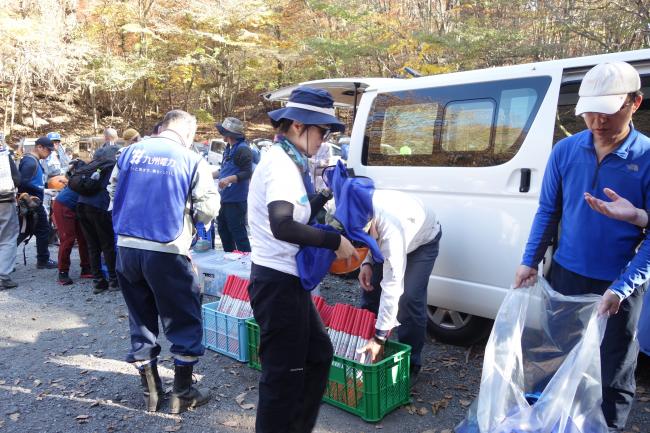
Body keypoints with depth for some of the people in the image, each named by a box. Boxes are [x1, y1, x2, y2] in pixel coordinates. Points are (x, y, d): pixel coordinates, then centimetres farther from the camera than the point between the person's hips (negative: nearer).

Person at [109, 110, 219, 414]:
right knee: (184, 321, 10)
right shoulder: (192, 161, -4)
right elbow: (208, 210, -5)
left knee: (141, 320, 17)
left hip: (127, 247, 5)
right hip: (166, 251, -4)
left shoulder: (131, 151, 7)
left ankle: (151, 392, 27)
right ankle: (182, 393, 19)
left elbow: (113, 191, 17)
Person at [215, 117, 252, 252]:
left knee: (238, 233, -6)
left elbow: (247, 172, -23)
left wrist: (229, 179, -35)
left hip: (236, 200, -10)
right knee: (223, 230, 18)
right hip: (225, 198, 10)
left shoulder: (243, 149, -15)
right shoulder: (229, 148, 14)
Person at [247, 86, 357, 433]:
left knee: (318, 355, 21)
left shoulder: (285, 161, 13)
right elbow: (282, 227, -33)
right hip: (278, 283, -10)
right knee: (284, 375, 2)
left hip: (287, 280, 10)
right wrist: (335, 241, -23)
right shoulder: (281, 163, -18)